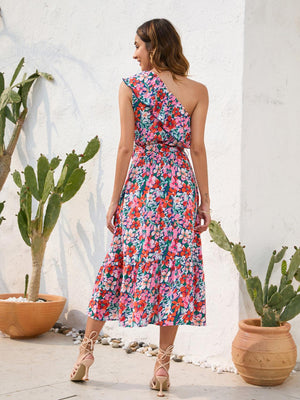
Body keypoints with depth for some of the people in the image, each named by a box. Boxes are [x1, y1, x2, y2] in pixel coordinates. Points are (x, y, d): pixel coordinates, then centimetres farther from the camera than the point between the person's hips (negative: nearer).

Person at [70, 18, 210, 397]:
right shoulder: (197, 91, 2)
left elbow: (126, 146, -5)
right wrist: (205, 201, 4)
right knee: (175, 266, 5)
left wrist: (114, 199, 1)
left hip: (141, 184, -1)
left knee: (119, 263, 11)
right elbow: (198, 149, -1)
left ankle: (87, 348, 18)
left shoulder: (130, 86, -2)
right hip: (180, 186, 1)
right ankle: (163, 365, 9)